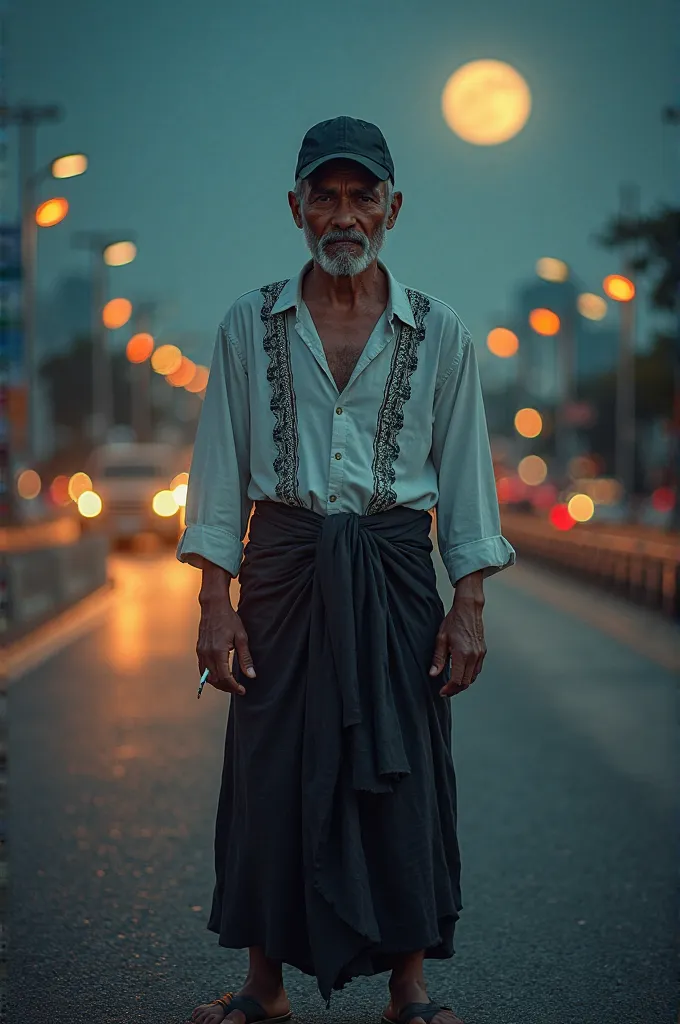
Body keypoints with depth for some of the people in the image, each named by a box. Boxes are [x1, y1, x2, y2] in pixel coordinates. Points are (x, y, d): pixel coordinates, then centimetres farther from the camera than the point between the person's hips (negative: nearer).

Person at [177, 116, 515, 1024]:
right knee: (272, 776, 3)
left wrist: (469, 606, -1)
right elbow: (222, 468, 4)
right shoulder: (250, 326, 4)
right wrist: (216, 601, -3)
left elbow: (465, 473, 6)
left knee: (404, 777, 2)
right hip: (283, 573, 0)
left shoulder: (438, 334, 4)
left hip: (395, 574, 0)